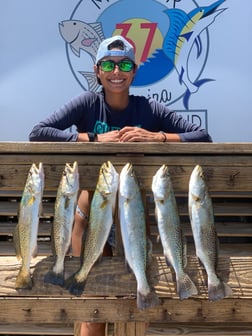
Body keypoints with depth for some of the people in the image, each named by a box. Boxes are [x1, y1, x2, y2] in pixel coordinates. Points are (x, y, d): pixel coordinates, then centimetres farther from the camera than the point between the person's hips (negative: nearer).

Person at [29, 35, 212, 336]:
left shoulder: (149, 109, -4)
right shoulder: (88, 102, -5)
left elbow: (203, 137, -7)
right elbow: (37, 133, -17)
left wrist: (157, 137, -22)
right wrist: (95, 139, -23)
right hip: (92, 211, -1)